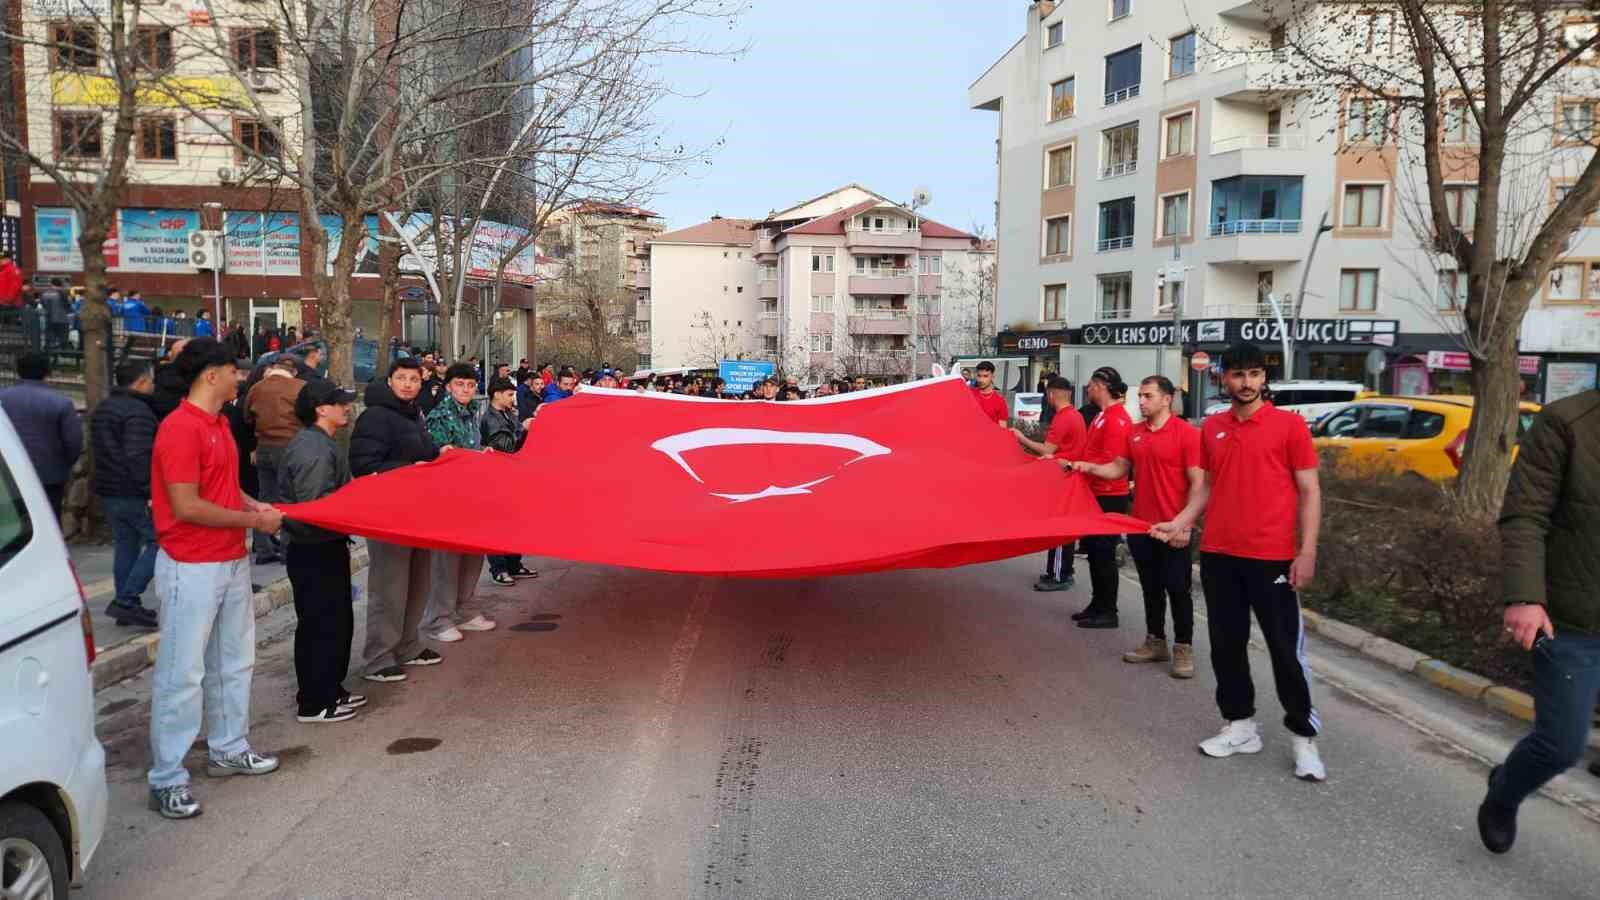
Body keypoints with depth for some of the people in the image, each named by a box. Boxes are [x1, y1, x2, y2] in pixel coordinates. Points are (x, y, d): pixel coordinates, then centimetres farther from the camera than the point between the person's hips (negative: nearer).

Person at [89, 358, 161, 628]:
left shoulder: (102, 409, 16)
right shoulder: (138, 411, -17)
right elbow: (138, 456, -25)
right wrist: (150, 491, -24)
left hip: (108, 491, 10)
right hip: (134, 493, -10)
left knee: (125, 545, 15)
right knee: (158, 542, -4)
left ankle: (126, 606, 19)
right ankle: (126, 600, -9)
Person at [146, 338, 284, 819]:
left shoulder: (218, 423, 10)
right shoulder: (180, 428, -18)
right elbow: (186, 507, -21)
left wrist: (253, 504, 4)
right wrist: (253, 520, -14)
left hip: (232, 562, 9)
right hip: (191, 569, -9)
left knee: (234, 661, 18)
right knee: (182, 673, -1)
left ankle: (229, 749, 33)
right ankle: (167, 780, 9)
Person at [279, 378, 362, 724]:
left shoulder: (314, 442, 14)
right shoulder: (315, 450, -21)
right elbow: (315, 505, -27)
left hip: (320, 546, 11)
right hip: (315, 551, -11)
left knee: (337, 621, 17)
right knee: (322, 624, -2)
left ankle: (330, 690, 28)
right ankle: (314, 704, 7)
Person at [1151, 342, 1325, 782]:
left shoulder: (1289, 425, -4)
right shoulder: (1211, 428, 9)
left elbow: (1309, 491, -4)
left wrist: (1307, 551, -11)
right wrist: (1180, 523, 2)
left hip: (1272, 557, -5)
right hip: (1218, 554, 5)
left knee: (1285, 647, 1)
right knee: (1227, 644, 11)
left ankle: (1304, 737, 15)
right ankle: (1240, 725, 25)